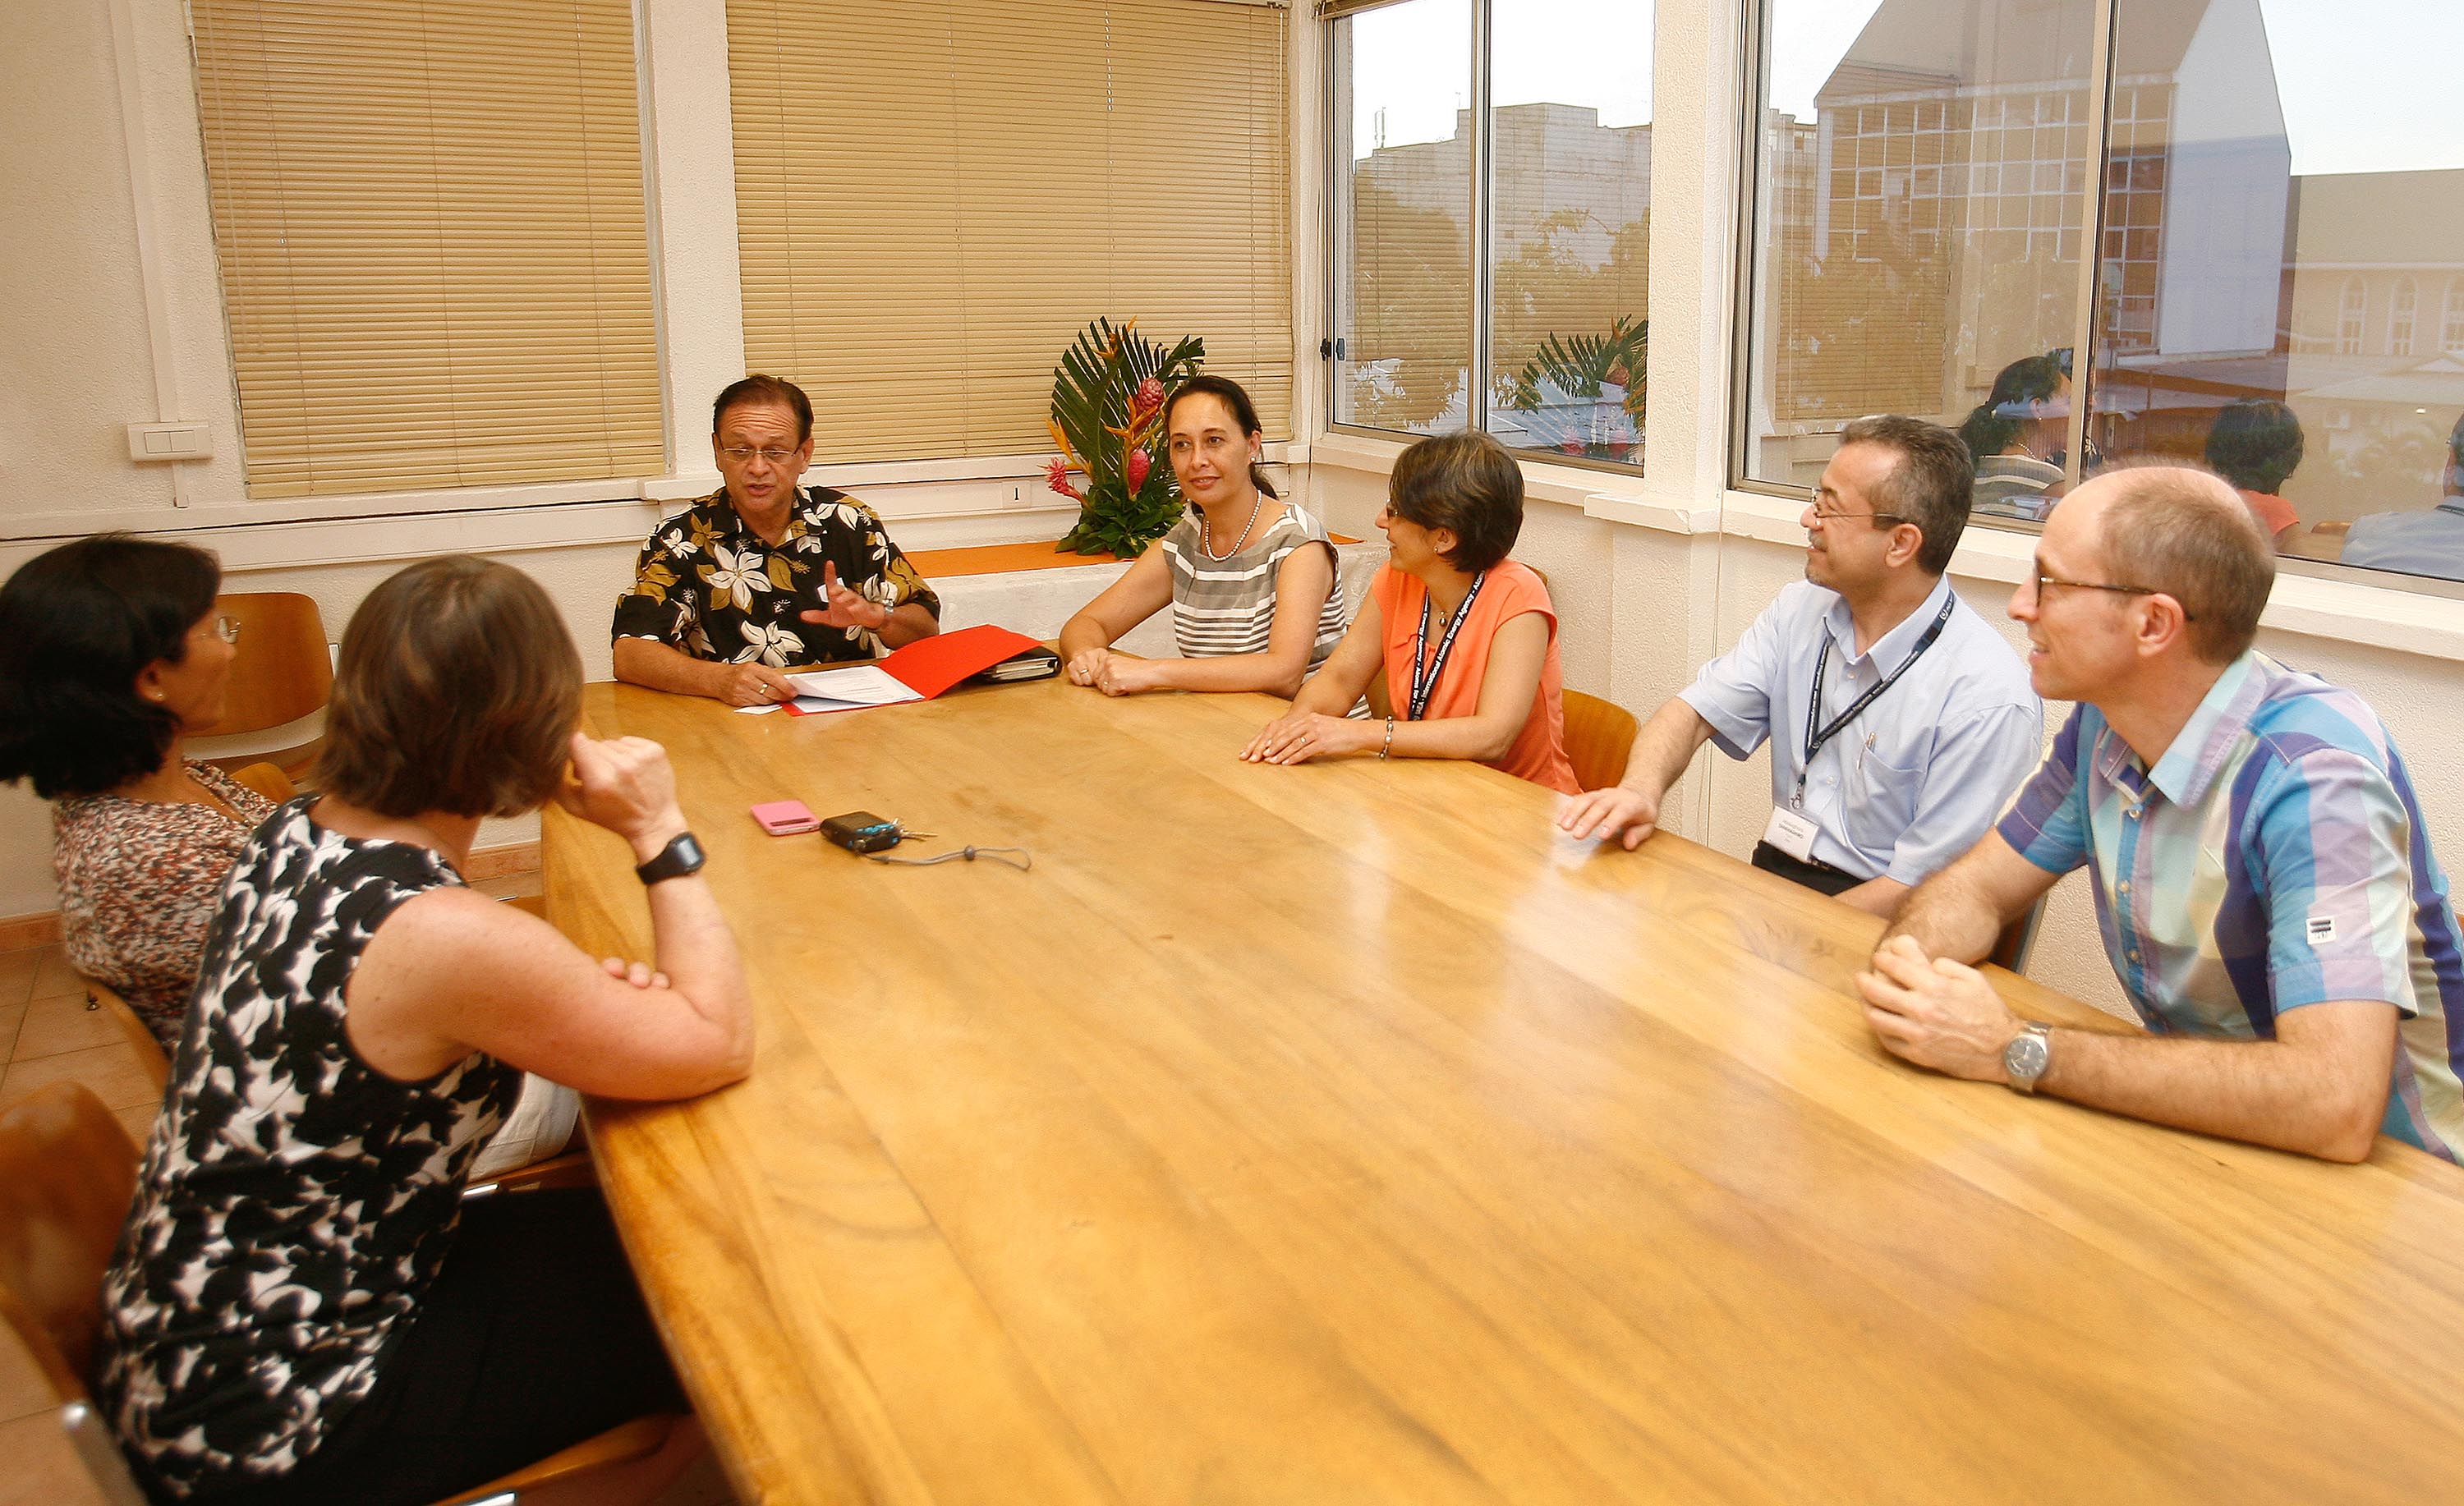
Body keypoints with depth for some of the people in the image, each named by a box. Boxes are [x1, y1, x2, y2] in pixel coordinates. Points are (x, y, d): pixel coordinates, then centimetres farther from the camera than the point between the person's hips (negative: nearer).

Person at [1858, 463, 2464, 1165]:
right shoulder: (2106, 720, -4)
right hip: (2191, 1123, 6)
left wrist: (2017, 1050, -31)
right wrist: (1903, 964, -17)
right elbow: (1977, 886, 6)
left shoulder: (2316, 778, -26)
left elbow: (2336, 1106, -35)